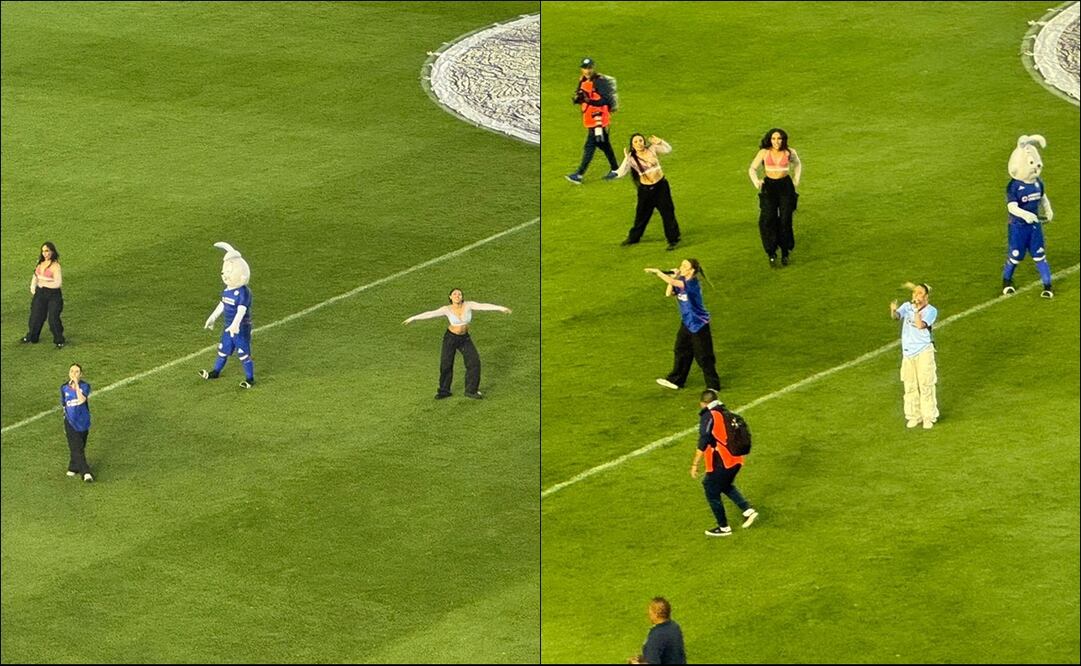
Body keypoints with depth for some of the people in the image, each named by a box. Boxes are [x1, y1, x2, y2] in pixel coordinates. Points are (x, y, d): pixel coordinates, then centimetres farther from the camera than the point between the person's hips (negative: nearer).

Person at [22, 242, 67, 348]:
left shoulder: (55, 266, -18)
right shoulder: (41, 263, 4)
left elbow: (58, 283, -22)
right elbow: (35, 276, 16)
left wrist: (44, 283, -16)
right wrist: (33, 289, 5)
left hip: (53, 294, -7)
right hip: (40, 293, 7)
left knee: (53, 318, -3)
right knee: (36, 315, 14)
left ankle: (59, 341, 13)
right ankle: (32, 337, 32)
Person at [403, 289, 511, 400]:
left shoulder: (468, 305, -11)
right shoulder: (447, 309, -15)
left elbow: (483, 306, -20)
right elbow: (431, 314, -21)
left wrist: (500, 308, -26)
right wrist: (413, 318, -27)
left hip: (465, 338, 2)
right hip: (450, 338, -2)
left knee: (474, 361, -9)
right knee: (446, 364, -3)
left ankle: (471, 390, 4)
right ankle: (444, 391, 17)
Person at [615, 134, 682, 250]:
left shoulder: (651, 149, -6)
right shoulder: (631, 158, -10)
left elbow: (668, 149, 6)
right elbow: (620, 173, -18)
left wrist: (659, 142, -12)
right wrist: (626, 159, -26)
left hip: (661, 186, 0)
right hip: (645, 189, 0)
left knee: (668, 213, 1)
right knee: (641, 215, 13)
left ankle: (673, 240, 12)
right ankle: (633, 237, 33)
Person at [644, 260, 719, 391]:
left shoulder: (692, 283, -26)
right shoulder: (681, 281, 0)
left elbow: (672, 282, -38)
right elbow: (668, 293, -1)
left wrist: (657, 272, -35)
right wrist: (674, 276, -8)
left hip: (699, 325, -9)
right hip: (686, 323, 9)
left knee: (703, 357, -1)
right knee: (681, 352, 18)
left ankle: (713, 385, 9)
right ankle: (675, 380, 31)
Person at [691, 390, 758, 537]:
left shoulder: (708, 416, -12)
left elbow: (703, 443, -18)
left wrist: (695, 464, -15)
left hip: (720, 463, -8)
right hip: (736, 461, 8)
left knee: (712, 492, 8)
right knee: (726, 486, 29)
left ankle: (724, 527, 15)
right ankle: (748, 510, 15)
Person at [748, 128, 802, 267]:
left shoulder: (789, 152, -2)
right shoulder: (764, 152, -5)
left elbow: (798, 164, 19)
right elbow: (752, 169, 4)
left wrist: (796, 181, 11)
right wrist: (756, 182, -13)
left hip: (785, 186, 1)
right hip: (769, 187, -1)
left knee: (785, 221, -1)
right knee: (768, 220, -12)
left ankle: (785, 253, 14)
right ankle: (771, 254, -6)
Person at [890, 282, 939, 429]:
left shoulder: (930, 311, -8)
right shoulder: (907, 307, 2)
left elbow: (920, 325, -23)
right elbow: (896, 316, -16)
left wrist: (917, 309, -24)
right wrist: (893, 311, -38)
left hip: (924, 352, -4)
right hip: (907, 351, 4)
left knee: (926, 385, -1)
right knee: (910, 386, 9)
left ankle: (929, 417, 8)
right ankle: (913, 416, 20)